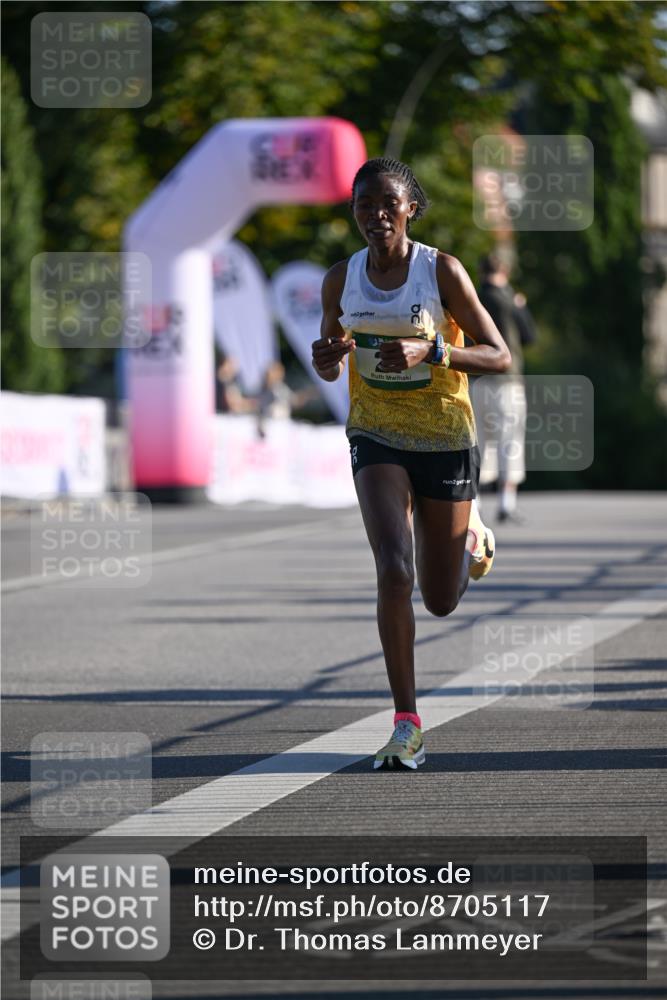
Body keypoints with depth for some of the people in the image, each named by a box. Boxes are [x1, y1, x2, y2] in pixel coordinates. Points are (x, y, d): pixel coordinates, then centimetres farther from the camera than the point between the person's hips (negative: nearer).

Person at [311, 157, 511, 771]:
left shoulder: (443, 271, -12)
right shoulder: (341, 280, -2)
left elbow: (499, 356, -12)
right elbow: (331, 369, 11)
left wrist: (429, 352, -29)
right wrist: (327, 359, -15)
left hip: (446, 440, -1)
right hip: (377, 440, 1)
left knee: (442, 602, 11)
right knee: (394, 573, -22)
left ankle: (471, 534, 48)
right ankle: (407, 726, -16)